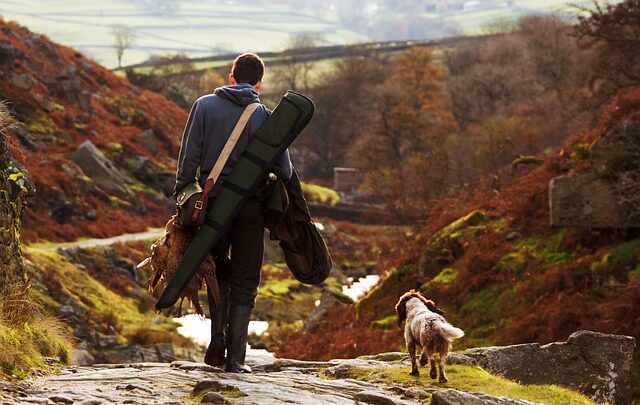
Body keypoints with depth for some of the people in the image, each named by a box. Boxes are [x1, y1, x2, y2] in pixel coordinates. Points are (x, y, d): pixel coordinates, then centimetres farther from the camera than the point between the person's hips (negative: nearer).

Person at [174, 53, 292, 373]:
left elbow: (189, 157, -5)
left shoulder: (205, 106, -1)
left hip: (212, 202, 1)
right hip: (250, 207, -1)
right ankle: (235, 357, 3)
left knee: (219, 272, 20)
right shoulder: (265, 116, -2)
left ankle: (217, 344, 9)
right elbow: (285, 171, -2)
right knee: (244, 283, 8)